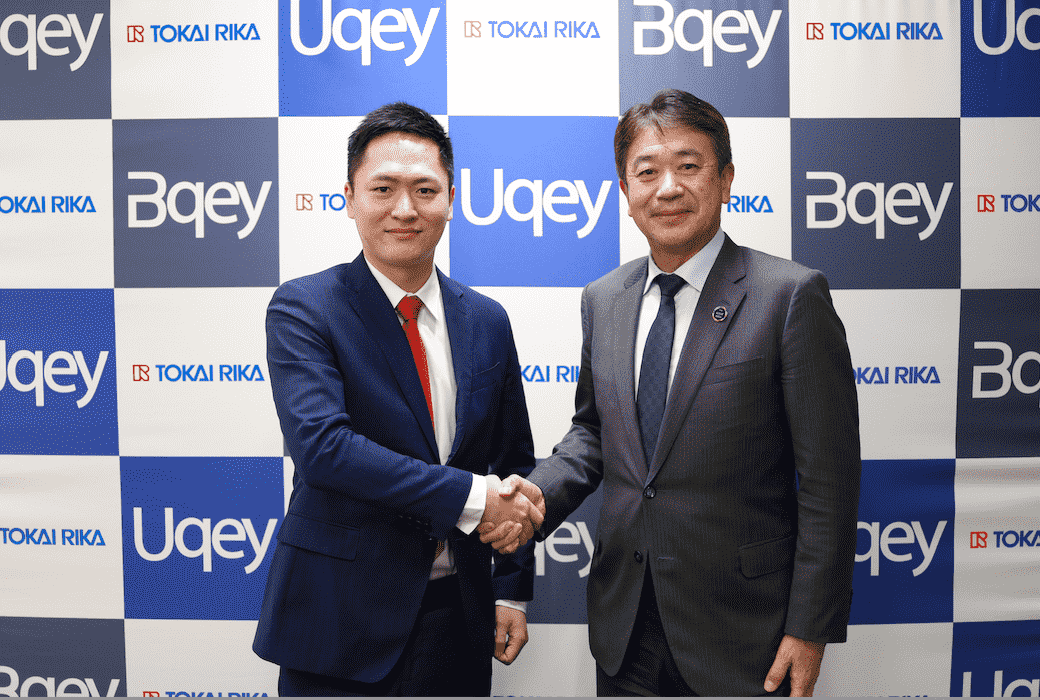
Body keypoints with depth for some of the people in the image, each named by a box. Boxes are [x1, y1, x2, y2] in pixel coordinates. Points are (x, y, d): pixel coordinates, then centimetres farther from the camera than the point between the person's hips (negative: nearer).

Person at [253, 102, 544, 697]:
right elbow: (320, 444, -23)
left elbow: (514, 464, 9)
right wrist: (469, 496, -23)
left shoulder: (486, 321, 4)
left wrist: (513, 592, 4)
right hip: (340, 623, -4)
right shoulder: (302, 309, -9)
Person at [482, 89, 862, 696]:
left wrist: (811, 627, -12)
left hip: (738, 633, -4)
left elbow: (829, 479, -12)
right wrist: (540, 492, -5)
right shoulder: (602, 301, 4)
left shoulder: (791, 296, -12)